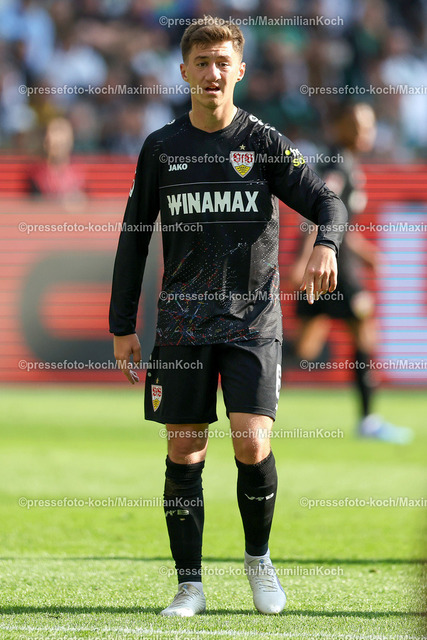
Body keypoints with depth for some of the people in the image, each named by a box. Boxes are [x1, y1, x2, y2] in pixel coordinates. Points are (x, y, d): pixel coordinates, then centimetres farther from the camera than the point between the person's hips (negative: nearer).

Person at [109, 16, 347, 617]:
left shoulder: (265, 143, 2)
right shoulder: (161, 148, 7)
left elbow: (327, 201, -4)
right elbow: (133, 237, 12)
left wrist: (325, 245, -28)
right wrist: (122, 326, 8)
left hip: (253, 319, -2)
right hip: (182, 320, 2)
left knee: (253, 446, -13)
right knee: (184, 451, 0)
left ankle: (259, 558, 12)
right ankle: (190, 584, 8)